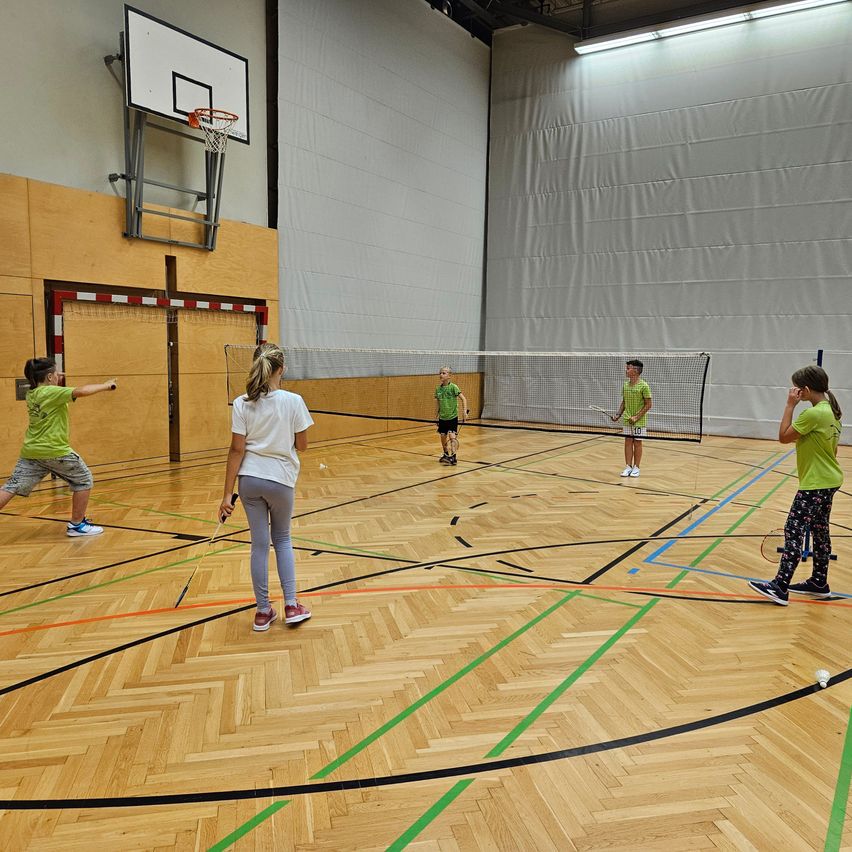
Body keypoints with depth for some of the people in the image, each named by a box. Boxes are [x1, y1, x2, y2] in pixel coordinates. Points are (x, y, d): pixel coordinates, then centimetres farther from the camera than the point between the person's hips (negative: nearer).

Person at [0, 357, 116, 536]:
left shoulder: (31, 394, 9)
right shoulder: (51, 392, -14)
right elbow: (81, 391, -24)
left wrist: (58, 382, 18)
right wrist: (105, 386, -13)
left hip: (30, 451, 8)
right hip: (55, 451, -8)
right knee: (84, 481, 9)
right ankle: (77, 525, 14)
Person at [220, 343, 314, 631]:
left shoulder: (242, 404, -6)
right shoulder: (293, 401, -11)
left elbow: (237, 450, -8)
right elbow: (302, 446, -4)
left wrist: (227, 493, -4)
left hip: (250, 480, 2)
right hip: (281, 479, -1)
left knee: (260, 544, 11)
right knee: (282, 539, 19)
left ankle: (263, 612, 19)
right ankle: (291, 605, 14)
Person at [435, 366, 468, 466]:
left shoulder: (453, 387, -11)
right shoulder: (438, 389, 3)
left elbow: (463, 398, -11)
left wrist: (464, 411, -18)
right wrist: (438, 410, 10)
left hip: (452, 417, -5)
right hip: (442, 417, 5)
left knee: (452, 436, -15)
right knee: (443, 436, 12)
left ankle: (452, 456, -13)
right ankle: (446, 454, 30)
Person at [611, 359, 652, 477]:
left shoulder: (643, 386, -14)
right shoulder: (625, 385, 4)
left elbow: (648, 405, -12)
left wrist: (636, 417, -18)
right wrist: (618, 415, 2)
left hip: (639, 421, -5)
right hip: (627, 420, 5)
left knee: (637, 443, 4)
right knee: (628, 442, 7)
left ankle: (636, 467, 14)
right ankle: (628, 467, 14)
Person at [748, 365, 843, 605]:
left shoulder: (812, 414, -21)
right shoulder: (832, 412, 8)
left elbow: (783, 437, -15)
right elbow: (832, 448, 16)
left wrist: (790, 405, -13)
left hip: (814, 485, -10)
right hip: (828, 481, 10)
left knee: (794, 531, -9)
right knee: (820, 531, 16)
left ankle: (780, 587, -9)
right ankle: (819, 582, 26)